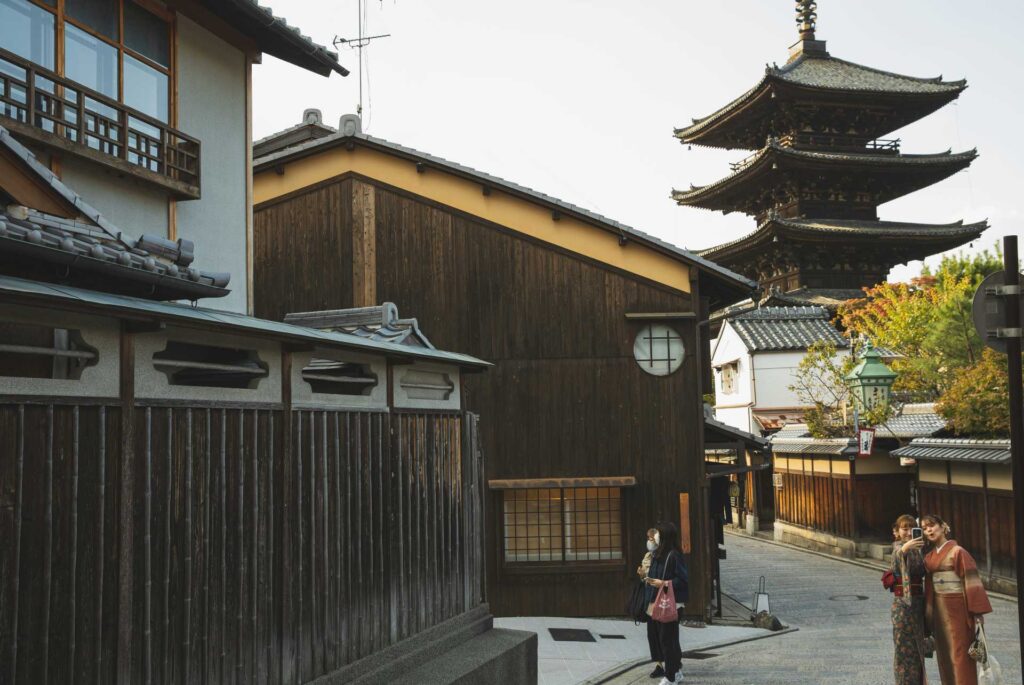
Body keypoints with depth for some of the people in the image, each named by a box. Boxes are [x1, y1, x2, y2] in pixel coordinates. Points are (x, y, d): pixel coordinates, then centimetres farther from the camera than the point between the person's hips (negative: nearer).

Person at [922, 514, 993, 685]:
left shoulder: (957, 551, -9)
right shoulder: (929, 557, 10)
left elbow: (971, 580, -13)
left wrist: (977, 611, -17)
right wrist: (929, 613, 12)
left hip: (957, 607, -6)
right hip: (939, 609, 6)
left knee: (960, 652, -5)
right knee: (944, 654, 9)